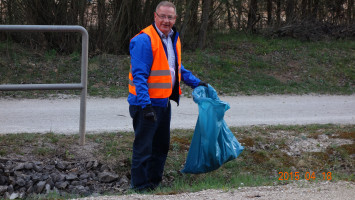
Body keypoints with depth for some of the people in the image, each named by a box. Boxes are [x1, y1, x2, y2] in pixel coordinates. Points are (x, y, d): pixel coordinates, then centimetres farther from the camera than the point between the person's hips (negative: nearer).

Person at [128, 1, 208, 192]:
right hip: (146, 103, -9)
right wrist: (146, 104, -27)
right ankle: (139, 183, 6)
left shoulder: (173, 39, 11)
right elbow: (139, 74, -22)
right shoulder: (144, 40, -17)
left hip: (164, 101, 9)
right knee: (143, 146, -3)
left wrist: (195, 82, 22)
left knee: (161, 145, 17)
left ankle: (154, 179, 28)